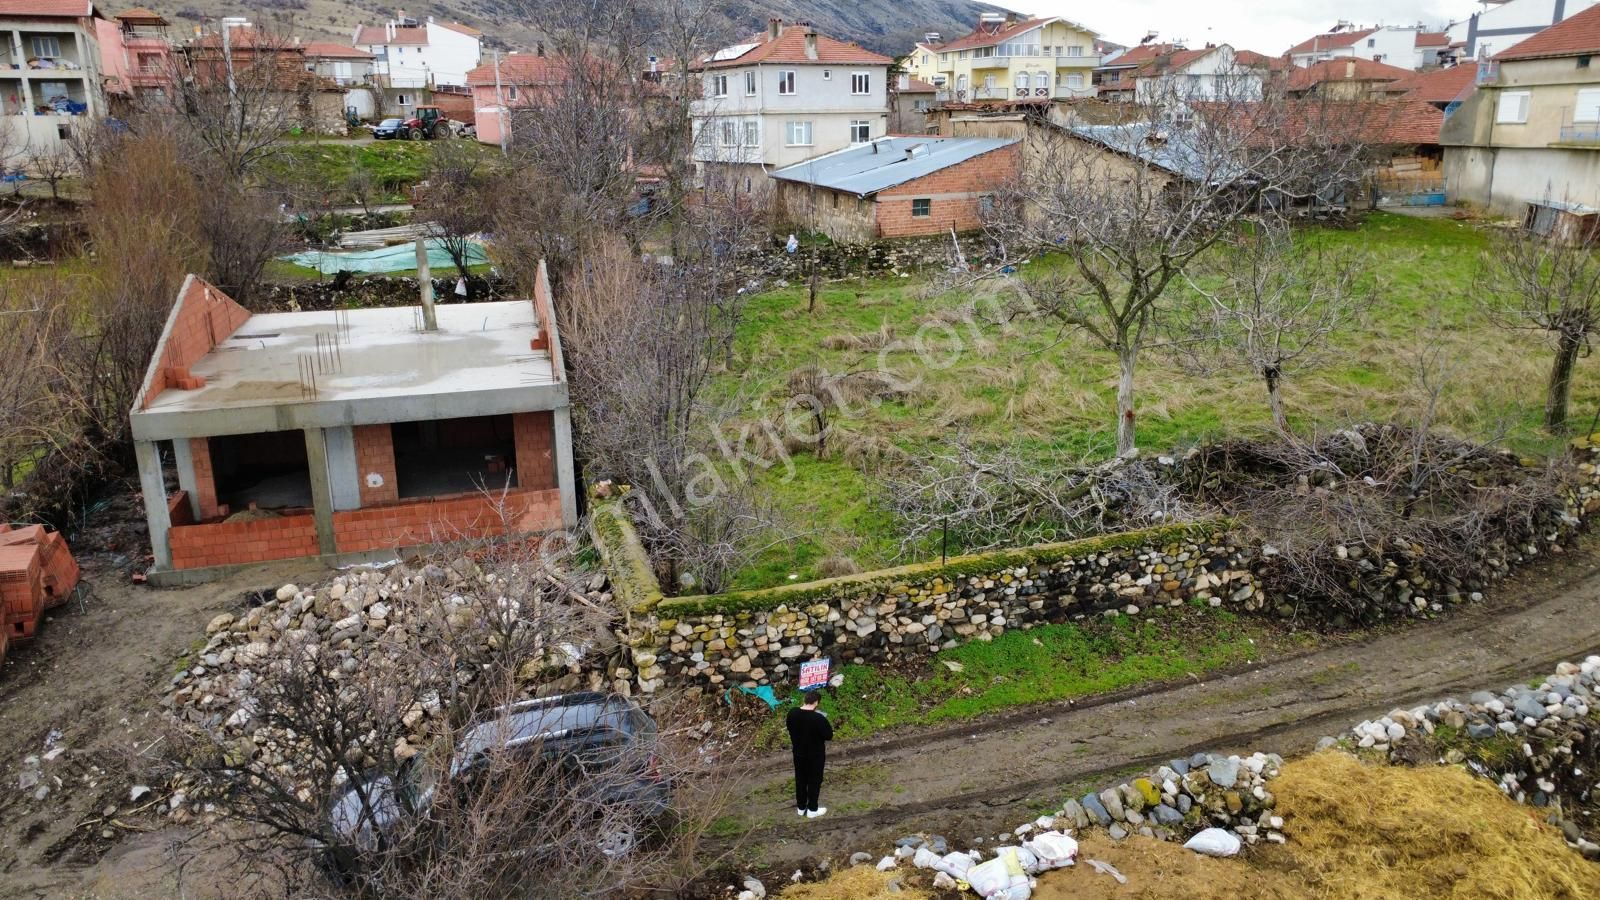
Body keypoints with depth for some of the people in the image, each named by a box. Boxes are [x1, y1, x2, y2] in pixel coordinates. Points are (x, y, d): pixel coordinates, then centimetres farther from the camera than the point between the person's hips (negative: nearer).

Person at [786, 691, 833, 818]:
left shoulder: (792, 713, -11)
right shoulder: (819, 718, -28)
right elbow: (829, 735, -18)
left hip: (798, 752, 5)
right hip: (816, 754, -5)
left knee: (800, 780, 20)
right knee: (814, 781, 13)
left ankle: (801, 808, 32)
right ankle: (812, 810, 24)